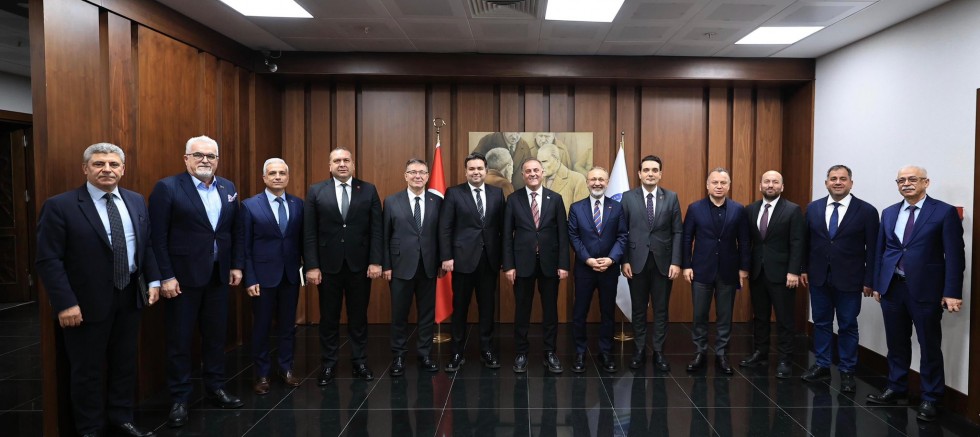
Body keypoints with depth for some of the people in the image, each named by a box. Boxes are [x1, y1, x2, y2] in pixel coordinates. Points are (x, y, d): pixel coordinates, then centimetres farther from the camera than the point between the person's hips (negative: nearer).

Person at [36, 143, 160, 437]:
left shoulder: (136, 201, 5)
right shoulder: (60, 206, -11)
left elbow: (147, 245, 13)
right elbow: (48, 260, -14)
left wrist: (153, 280, 4)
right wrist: (65, 303, -18)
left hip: (129, 297, 5)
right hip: (87, 303, -5)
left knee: (125, 363, 17)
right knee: (87, 370, 9)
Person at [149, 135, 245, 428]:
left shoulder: (228, 188, 8)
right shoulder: (167, 188, -8)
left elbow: (236, 230, 12)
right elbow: (158, 237, -11)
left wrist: (237, 265, 6)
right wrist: (166, 277, -14)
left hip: (218, 276, 5)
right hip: (183, 277, -5)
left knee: (216, 335, 14)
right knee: (179, 340, 5)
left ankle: (215, 389, 27)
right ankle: (180, 399, 17)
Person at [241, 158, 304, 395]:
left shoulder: (298, 204, 3)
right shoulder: (250, 205, -5)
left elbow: (302, 240, 6)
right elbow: (245, 246, -6)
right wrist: (249, 279, -10)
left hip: (290, 275, 3)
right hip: (263, 275, -3)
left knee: (287, 324, 12)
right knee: (261, 326, 8)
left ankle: (286, 368, 27)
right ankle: (262, 373, 22)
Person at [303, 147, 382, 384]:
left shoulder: (369, 190, 3)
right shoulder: (316, 191, 2)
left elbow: (376, 229, 0)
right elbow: (309, 233, -1)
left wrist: (375, 261, -7)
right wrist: (311, 266, -7)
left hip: (359, 264, 0)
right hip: (328, 265, 0)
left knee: (358, 316, 9)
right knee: (329, 318, 9)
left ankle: (360, 362, 21)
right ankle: (328, 364, 20)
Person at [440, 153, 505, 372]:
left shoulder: (497, 193, 7)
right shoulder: (454, 193, -1)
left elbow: (502, 226, 7)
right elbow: (445, 228, -4)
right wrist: (446, 257, -10)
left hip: (490, 259, 2)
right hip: (463, 258, -2)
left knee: (488, 306, 10)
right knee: (460, 307, 6)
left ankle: (487, 350, 22)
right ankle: (457, 352, 17)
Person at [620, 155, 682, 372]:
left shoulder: (671, 197, 3)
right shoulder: (628, 197, 1)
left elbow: (678, 232, 1)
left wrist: (676, 262, -6)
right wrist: (624, 260, -6)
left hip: (663, 261, 1)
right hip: (637, 261, -1)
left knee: (661, 309, 7)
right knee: (639, 309, 8)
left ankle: (659, 352, 17)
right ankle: (639, 351, 18)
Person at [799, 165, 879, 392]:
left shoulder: (866, 211, -6)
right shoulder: (813, 208, 4)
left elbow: (872, 249, -5)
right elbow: (806, 241, 9)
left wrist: (869, 280, -7)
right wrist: (804, 269, 6)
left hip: (849, 280, -3)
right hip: (818, 277, 3)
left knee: (848, 326, 7)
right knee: (821, 323, 12)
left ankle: (847, 372, 18)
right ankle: (822, 365, 24)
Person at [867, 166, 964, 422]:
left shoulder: (945, 212, -5)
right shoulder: (889, 213, 10)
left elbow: (954, 255, -8)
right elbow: (879, 251, 13)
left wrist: (952, 292, -13)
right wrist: (876, 284, 9)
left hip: (925, 289, -4)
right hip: (892, 288, 5)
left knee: (930, 347, 5)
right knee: (896, 343, 14)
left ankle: (931, 399, 17)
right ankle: (896, 389, 28)